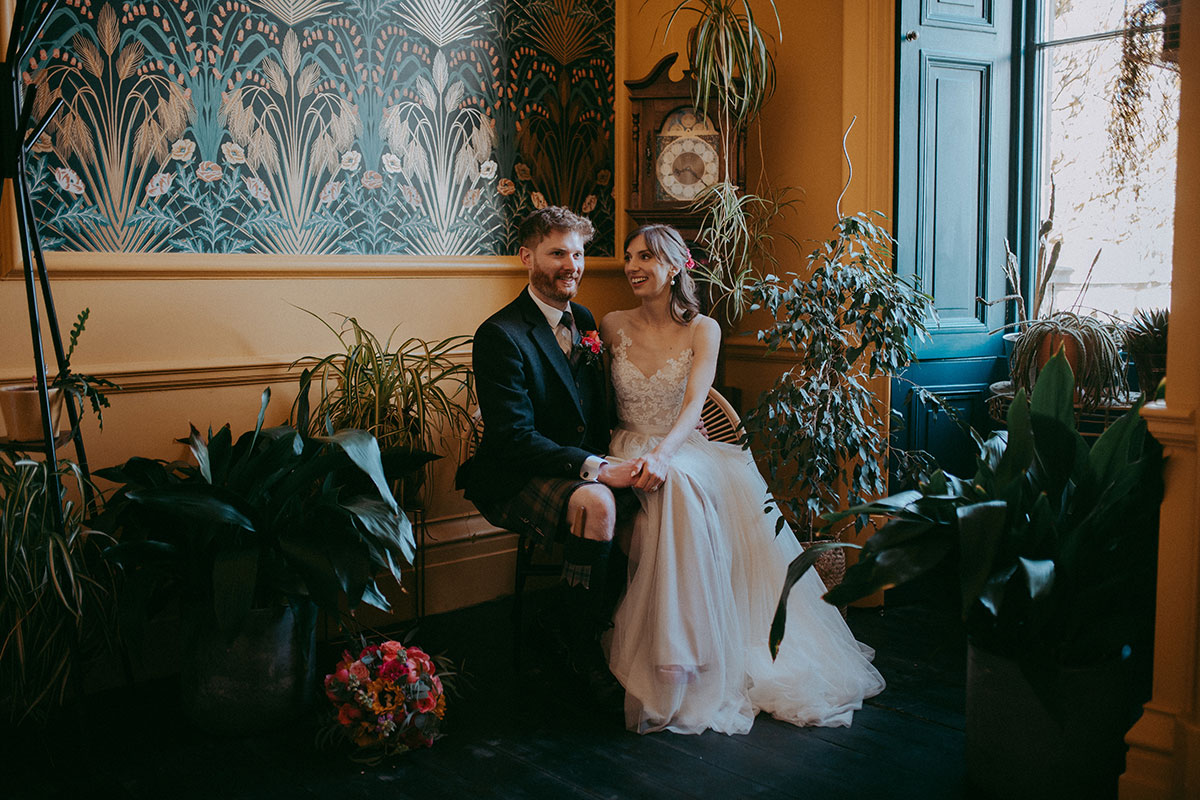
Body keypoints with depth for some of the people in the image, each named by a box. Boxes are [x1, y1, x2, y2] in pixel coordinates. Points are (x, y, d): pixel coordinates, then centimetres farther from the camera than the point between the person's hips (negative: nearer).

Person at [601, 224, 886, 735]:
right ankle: (672, 660, -31)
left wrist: (662, 454, -32)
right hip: (632, 451, 0)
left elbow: (694, 404, -13)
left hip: (686, 450, 1)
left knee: (737, 483, -34)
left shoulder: (703, 330, 2)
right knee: (677, 488, -36)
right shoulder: (614, 327, 6)